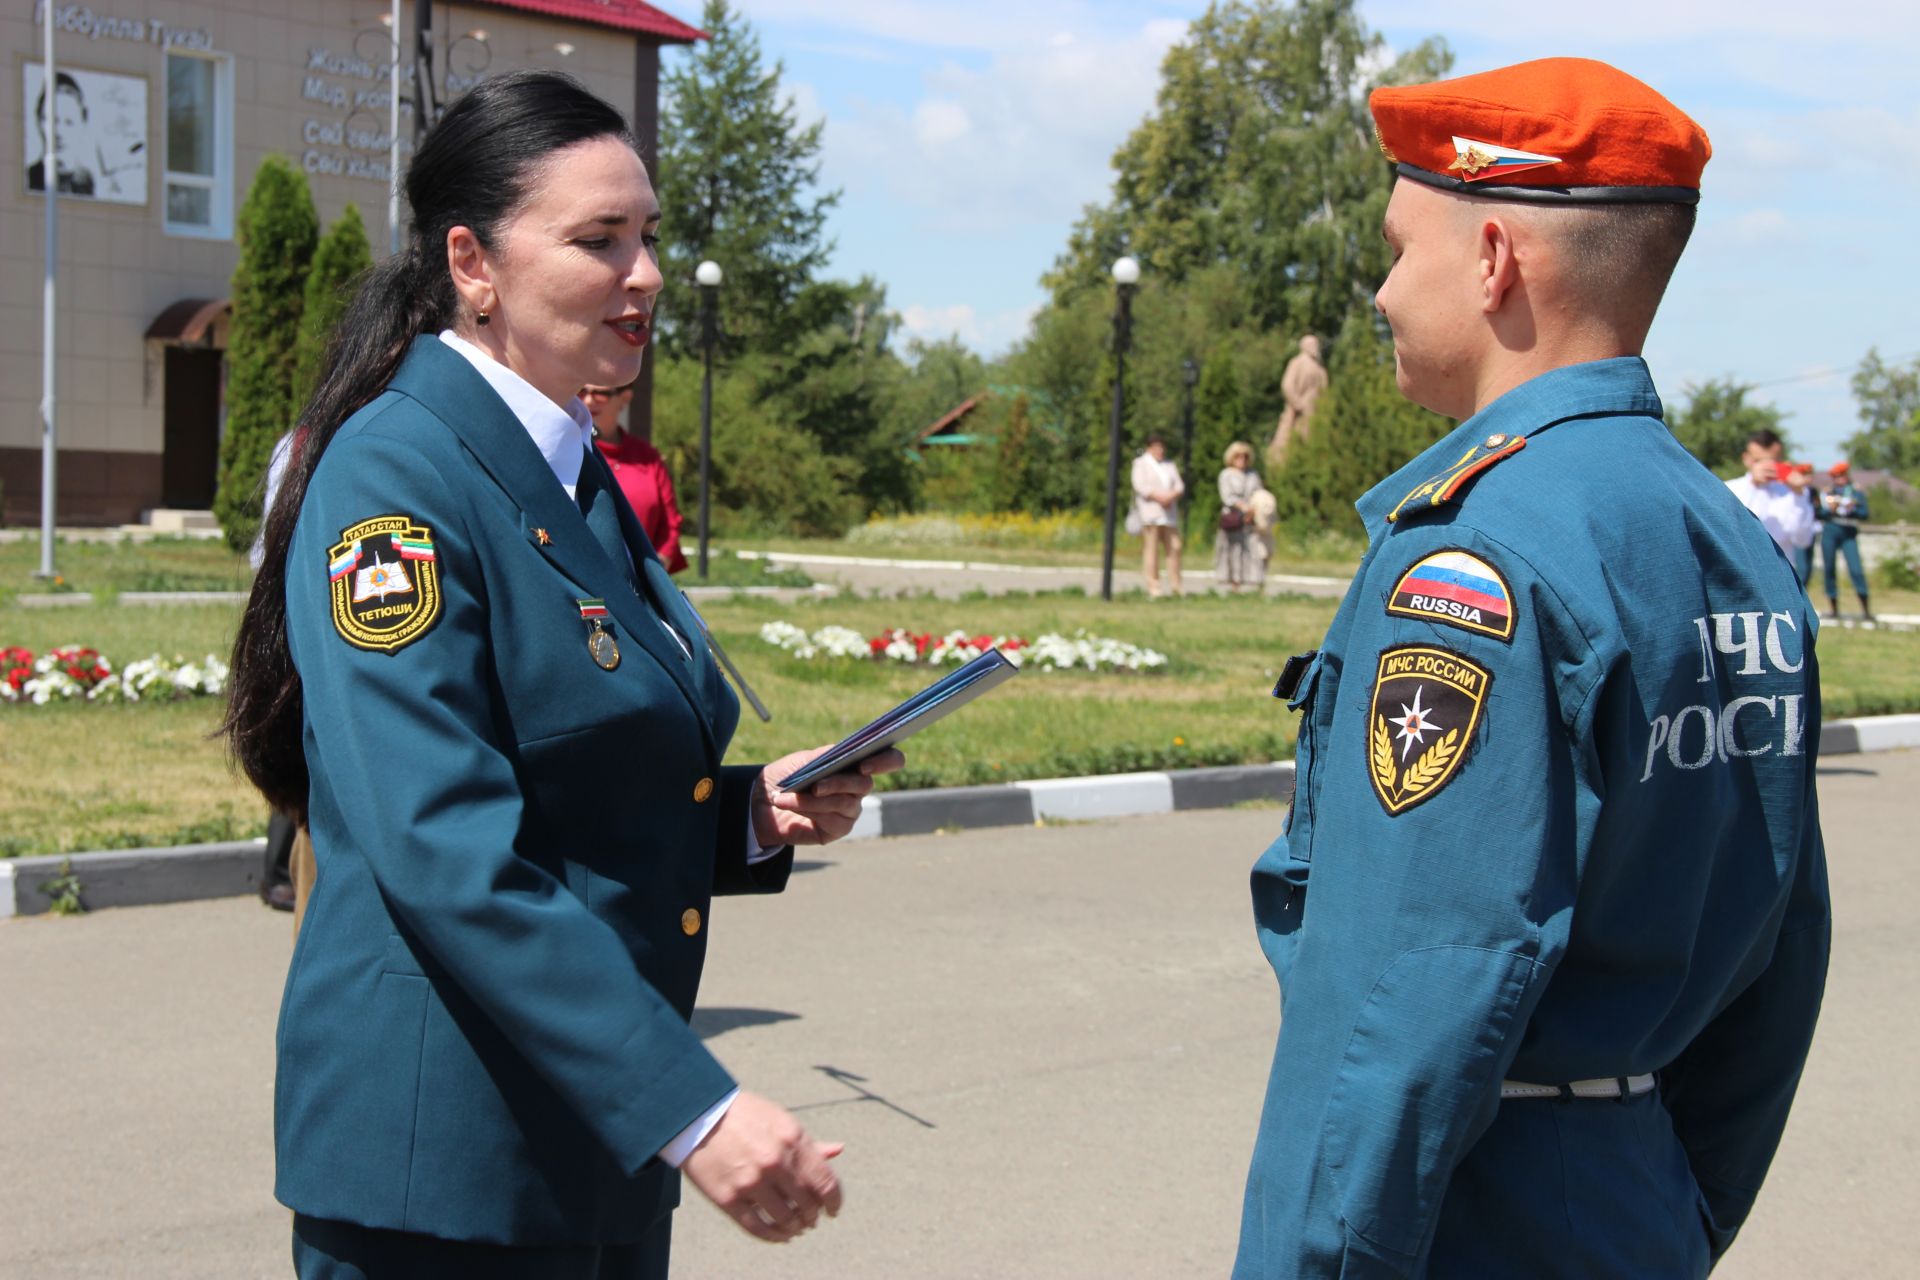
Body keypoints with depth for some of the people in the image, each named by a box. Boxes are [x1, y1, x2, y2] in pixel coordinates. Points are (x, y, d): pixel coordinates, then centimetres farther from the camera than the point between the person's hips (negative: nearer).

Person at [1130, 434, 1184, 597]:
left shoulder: (1170, 464, 22)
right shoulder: (1141, 463, 7)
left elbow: (1179, 485, 13)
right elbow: (1140, 485, -7)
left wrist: (1172, 495, -9)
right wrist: (1158, 496, -17)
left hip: (1169, 512, 5)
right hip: (1149, 512, -5)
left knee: (1174, 547, -2)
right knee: (1151, 549, -8)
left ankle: (1175, 586, 4)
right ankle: (1153, 586, -7)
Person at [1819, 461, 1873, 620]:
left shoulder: (1857, 491, 9)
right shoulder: (1828, 492, 11)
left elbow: (1864, 514, 0)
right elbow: (1820, 513, 3)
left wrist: (1851, 510, -17)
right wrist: (1830, 510, -16)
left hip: (1849, 533, -1)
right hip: (1829, 531, 1)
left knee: (1856, 569, -11)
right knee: (1830, 569, 1)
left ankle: (1865, 609, -8)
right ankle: (1833, 606, 10)